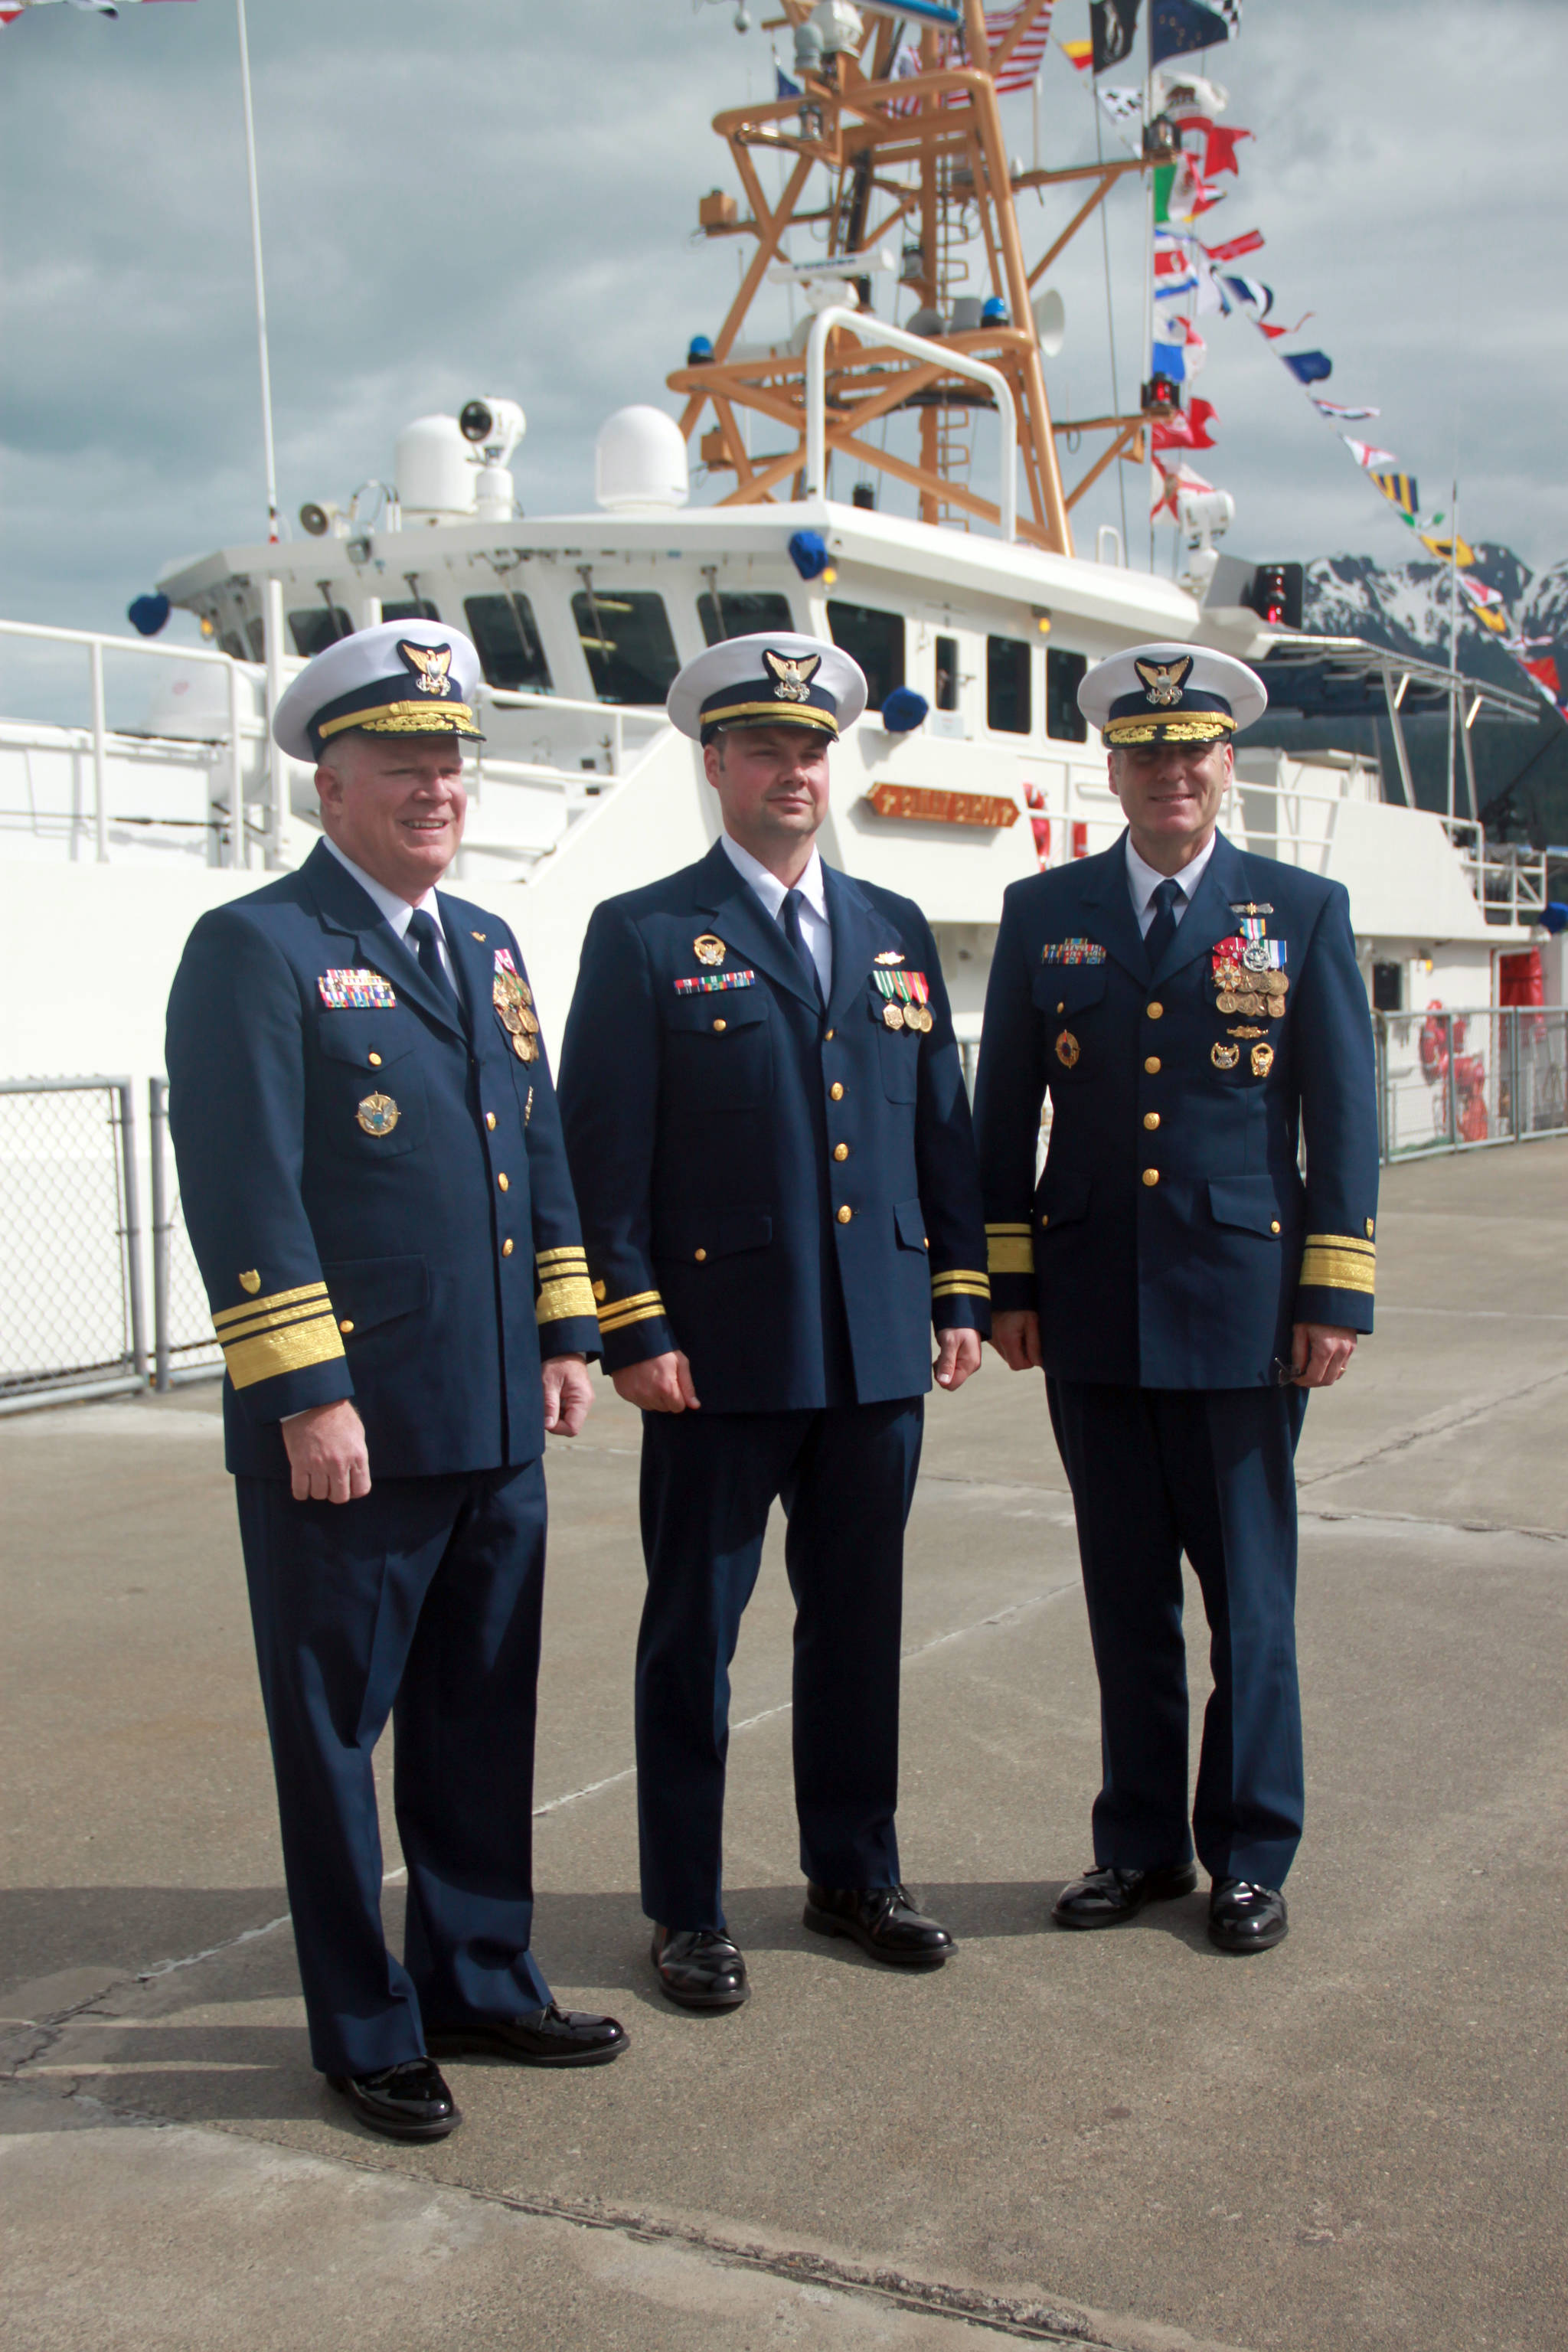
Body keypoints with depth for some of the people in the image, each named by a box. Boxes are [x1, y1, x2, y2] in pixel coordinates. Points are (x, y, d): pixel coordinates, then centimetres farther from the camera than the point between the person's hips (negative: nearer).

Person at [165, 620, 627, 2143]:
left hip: (496, 1425, 7)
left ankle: (481, 1982, 33)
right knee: (334, 1731, 7)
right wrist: (306, 1397, -18)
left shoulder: (489, 949, 15)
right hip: (348, 1431, -7)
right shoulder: (255, 950, -8)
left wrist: (565, 1334, 13)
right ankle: (366, 2032, 22)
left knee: (480, 1722, 17)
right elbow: (243, 1193, -15)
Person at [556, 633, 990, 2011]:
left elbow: (944, 1123, 15)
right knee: (694, 1633, 5)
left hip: (880, 1351, 5)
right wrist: (632, 1329, -11)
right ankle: (687, 1912, 19)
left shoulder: (895, 932, 13)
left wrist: (961, 1293, 10)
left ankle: (854, 1873, 31)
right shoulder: (643, 937, -2)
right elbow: (603, 1150, -6)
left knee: (859, 1623, 14)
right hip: (723, 1356, -4)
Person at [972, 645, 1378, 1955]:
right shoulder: (1044, 912, 8)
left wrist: (1338, 1296, -5)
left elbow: (1344, 1114, 1)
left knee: (1251, 1593, 6)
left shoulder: (1304, 911, 3)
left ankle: (1250, 1854, 21)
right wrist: (1005, 1281, 4)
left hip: (1244, 1306, -2)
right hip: (1095, 1310, 2)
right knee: (1126, 1593, 11)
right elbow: (1005, 1109, 9)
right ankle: (1141, 1842, 25)